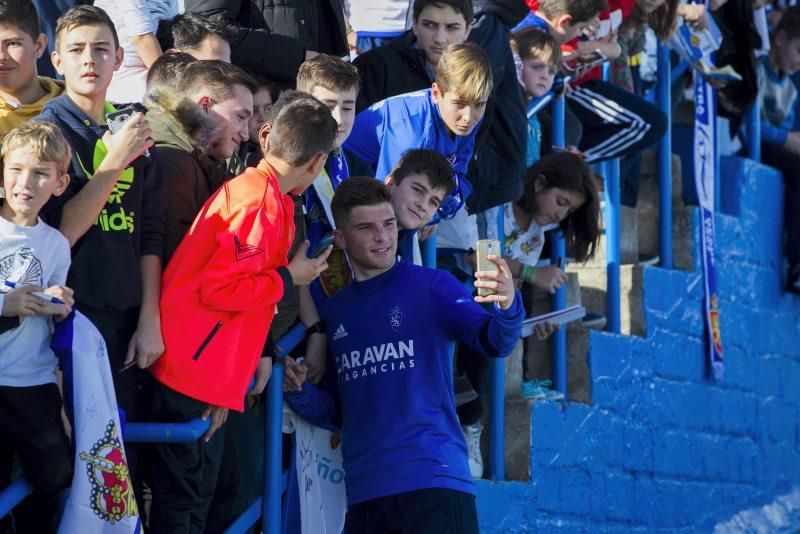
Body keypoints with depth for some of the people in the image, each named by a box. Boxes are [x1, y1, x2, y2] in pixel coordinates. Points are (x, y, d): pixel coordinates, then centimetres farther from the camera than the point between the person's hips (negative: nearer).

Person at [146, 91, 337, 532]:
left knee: (195, 495, 14)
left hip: (211, 376, 9)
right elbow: (220, 288, -23)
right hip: (195, 375, -9)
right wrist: (288, 277, -10)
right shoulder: (263, 203, -16)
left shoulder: (259, 191, 13)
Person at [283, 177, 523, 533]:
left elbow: (493, 342, -12)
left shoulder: (431, 287, 2)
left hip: (432, 479, -5)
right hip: (364, 493, 5)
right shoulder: (334, 312, 15)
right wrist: (298, 393, 2)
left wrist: (506, 307, -33)